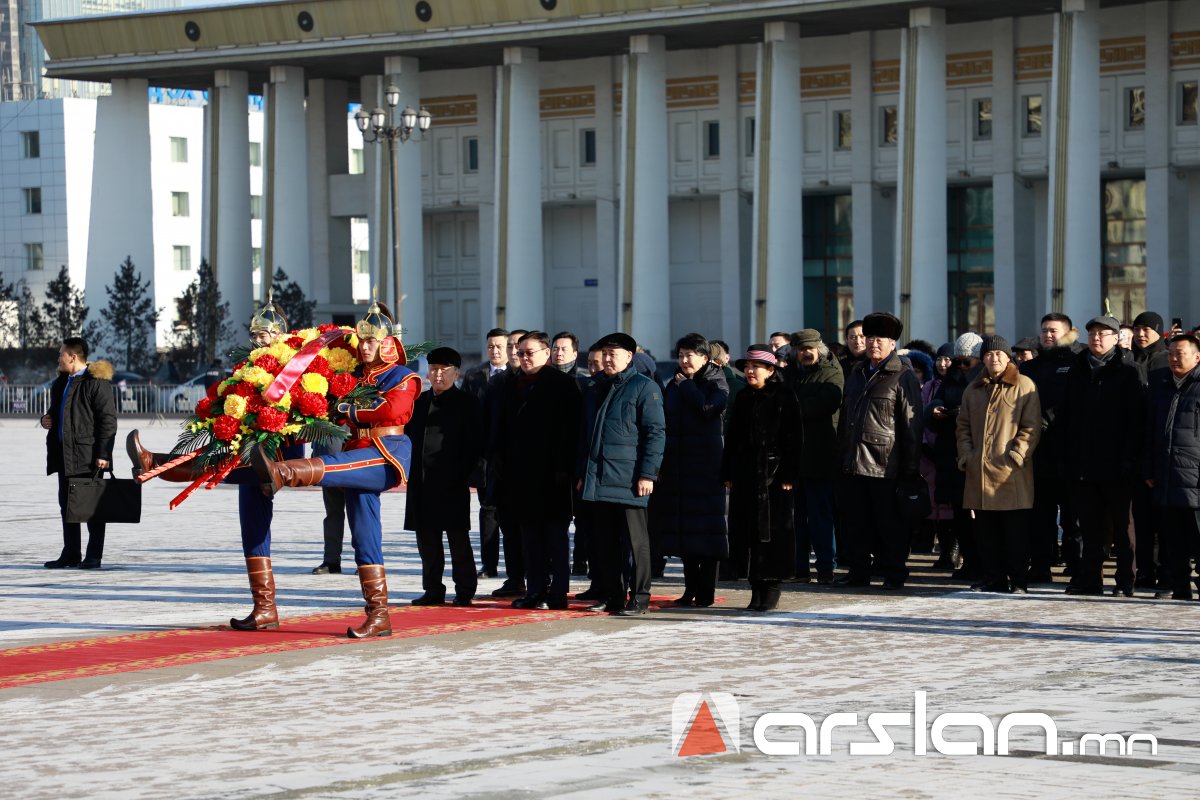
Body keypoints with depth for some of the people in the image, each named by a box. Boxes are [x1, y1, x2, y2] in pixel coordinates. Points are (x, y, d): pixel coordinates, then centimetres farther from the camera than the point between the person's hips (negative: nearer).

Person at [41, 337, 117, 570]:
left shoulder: (97, 382, -11)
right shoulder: (62, 382, 16)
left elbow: (108, 420, -15)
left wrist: (103, 454, -20)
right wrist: (46, 419, 8)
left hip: (88, 455, -9)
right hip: (65, 455, 9)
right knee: (67, 505, 11)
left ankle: (93, 556, 1)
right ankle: (71, 554, 17)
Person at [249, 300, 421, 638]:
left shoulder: (403, 378, 3)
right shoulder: (354, 376, 22)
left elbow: (391, 409, -16)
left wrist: (349, 409, -9)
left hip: (388, 454, -7)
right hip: (360, 461, 7)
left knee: (337, 465, -36)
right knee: (364, 539, 2)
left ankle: (281, 473, -65)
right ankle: (378, 616, 2)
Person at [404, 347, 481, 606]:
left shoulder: (465, 403, 0)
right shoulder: (419, 402, 14)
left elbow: (474, 444, -3)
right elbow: (408, 435, 17)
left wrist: (463, 474, -11)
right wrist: (410, 468, 5)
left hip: (453, 484, -5)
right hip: (422, 483, 5)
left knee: (458, 537, 0)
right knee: (427, 537, 8)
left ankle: (464, 591, 6)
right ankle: (433, 589, 15)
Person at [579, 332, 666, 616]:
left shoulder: (644, 387, -3)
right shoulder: (596, 390, 18)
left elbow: (656, 433, -9)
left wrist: (648, 474, -15)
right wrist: (582, 473, 17)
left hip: (629, 480, -7)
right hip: (598, 480, 7)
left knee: (636, 540, -3)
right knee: (605, 542, 9)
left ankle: (639, 598, 1)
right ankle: (612, 596, 16)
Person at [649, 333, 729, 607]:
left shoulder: (715, 383, -1)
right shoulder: (673, 385, 15)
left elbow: (709, 407, -22)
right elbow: (663, 424, 15)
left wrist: (686, 387, -9)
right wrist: (659, 462, 8)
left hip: (706, 465, -6)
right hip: (676, 466, 6)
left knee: (705, 526, -4)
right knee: (683, 525, 6)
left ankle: (706, 591, -1)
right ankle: (691, 588, 12)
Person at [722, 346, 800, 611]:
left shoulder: (784, 398, -3)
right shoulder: (743, 399, 14)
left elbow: (792, 440, -6)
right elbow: (732, 439, 16)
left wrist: (789, 476, -12)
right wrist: (728, 474, 9)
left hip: (773, 475, -5)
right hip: (745, 475, 5)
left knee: (774, 531, -3)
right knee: (751, 532, 3)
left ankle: (771, 589, 3)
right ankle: (757, 589, 7)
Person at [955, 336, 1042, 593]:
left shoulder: (1024, 386, 1)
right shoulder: (973, 390, 17)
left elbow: (1031, 427, -4)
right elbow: (963, 426, 18)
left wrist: (1015, 456, -12)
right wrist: (966, 456, 3)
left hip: (1012, 474, -5)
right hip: (980, 471, 5)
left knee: (1015, 530, -3)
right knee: (986, 529, 6)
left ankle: (1018, 580, 1)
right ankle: (992, 578, 12)